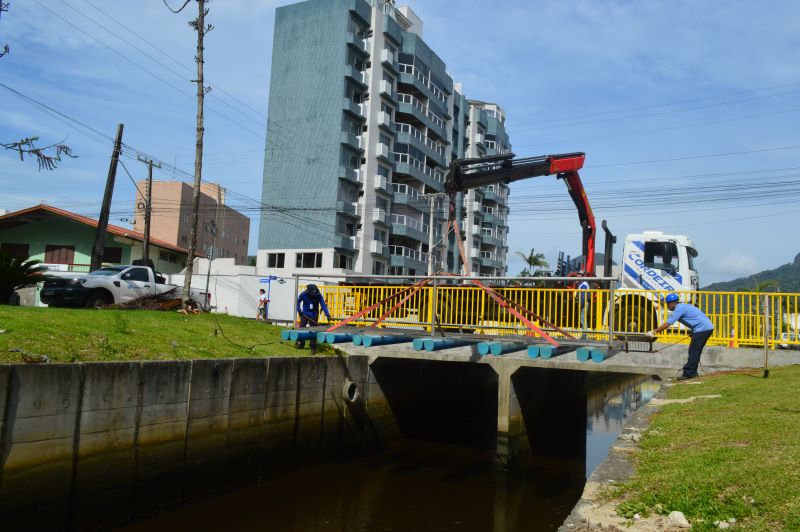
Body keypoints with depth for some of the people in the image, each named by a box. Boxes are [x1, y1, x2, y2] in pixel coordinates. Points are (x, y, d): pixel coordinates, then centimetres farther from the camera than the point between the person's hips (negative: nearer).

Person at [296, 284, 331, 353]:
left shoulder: (319, 295, -20)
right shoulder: (303, 294, -18)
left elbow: (323, 305, -22)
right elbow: (298, 302, 1)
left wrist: (327, 314, -31)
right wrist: (299, 310, -10)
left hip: (314, 315, -1)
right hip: (304, 314, 1)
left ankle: (313, 347, 4)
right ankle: (300, 344, 22)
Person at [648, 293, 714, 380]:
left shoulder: (679, 309, -12)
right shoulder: (683, 306, 18)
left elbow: (667, 324, -18)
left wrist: (654, 332, -15)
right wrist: (692, 331, 15)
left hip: (702, 329, -10)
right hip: (707, 327, 10)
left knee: (693, 352, -8)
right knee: (695, 352, 14)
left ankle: (688, 374, -8)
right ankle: (693, 372, 18)